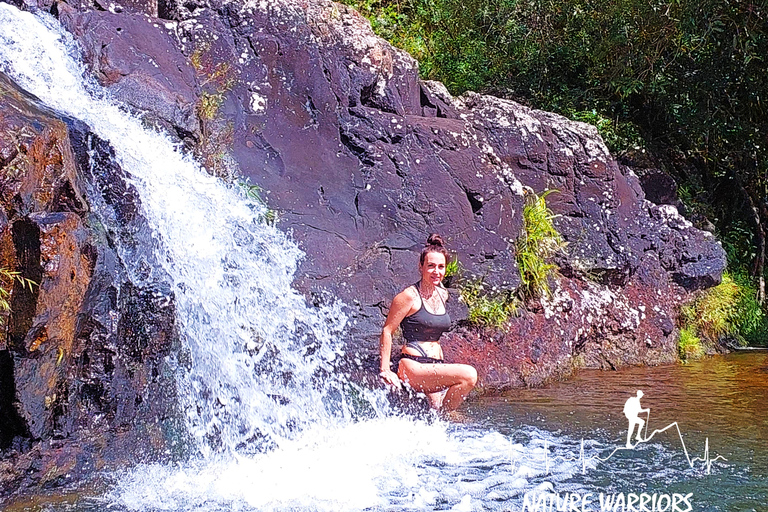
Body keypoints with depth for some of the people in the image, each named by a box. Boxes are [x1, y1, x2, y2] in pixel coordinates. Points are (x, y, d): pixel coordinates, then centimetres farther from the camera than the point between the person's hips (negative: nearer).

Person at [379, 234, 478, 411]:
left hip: (435, 368, 8)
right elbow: (387, 331, -7)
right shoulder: (409, 296, -9)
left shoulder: (442, 294, 13)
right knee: (468, 375, -24)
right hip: (413, 367, -8)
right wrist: (385, 370, -12)